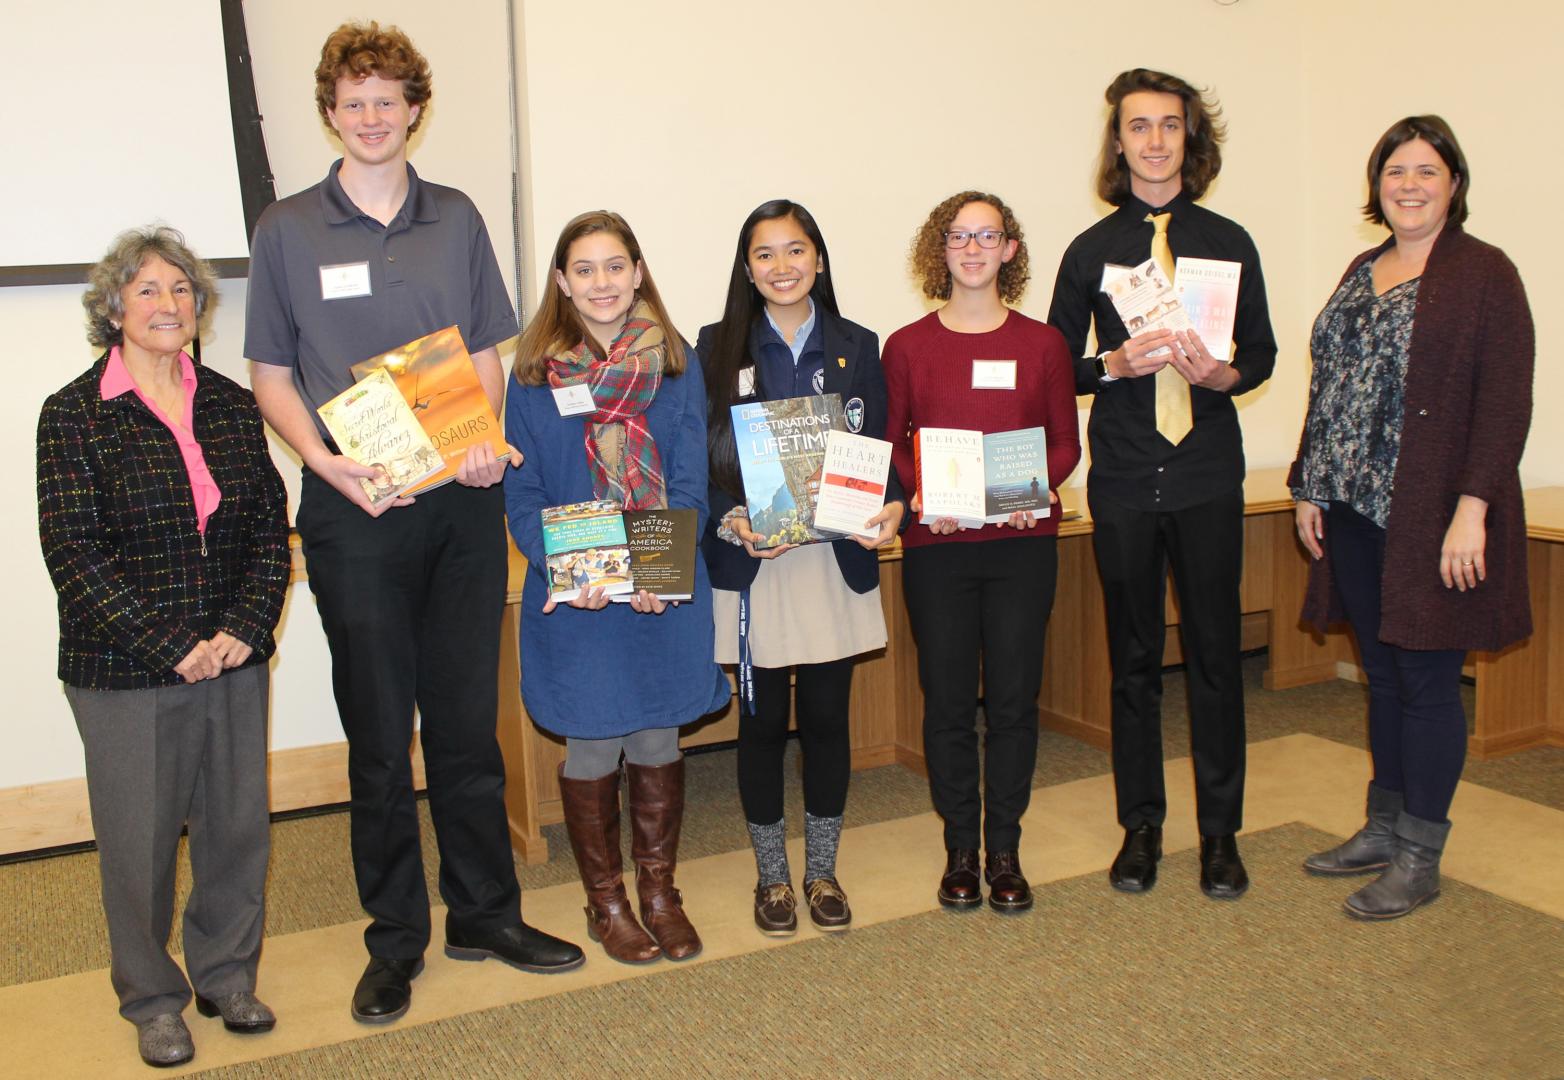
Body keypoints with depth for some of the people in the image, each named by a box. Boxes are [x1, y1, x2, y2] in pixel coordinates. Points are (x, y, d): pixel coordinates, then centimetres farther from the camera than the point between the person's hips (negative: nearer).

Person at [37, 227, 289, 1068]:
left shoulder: (231, 406, 6)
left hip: (233, 660, 4)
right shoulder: (74, 415, -5)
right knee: (140, 839, 8)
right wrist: (171, 646, -15)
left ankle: (227, 975, 33)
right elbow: (74, 552, -11)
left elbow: (272, 528, 5)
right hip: (125, 675, -3)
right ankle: (152, 1000, 28)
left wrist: (245, 628, -8)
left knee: (238, 826, 12)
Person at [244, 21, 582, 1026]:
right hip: (355, 508, -2)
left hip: (462, 500, 2)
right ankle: (395, 938, 20)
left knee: (469, 720, 9)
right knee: (379, 734, 5)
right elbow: (270, 375, 5)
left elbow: (487, 353, 12)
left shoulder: (457, 219, 10)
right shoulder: (287, 230, 4)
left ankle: (485, 913, 24)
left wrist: (488, 439, -7)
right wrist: (330, 463, -13)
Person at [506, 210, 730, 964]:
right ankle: (605, 901, 29)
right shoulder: (533, 373, -1)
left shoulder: (677, 363, 1)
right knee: (592, 745, 9)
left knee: (657, 739, 12)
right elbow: (523, 495, -3)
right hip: (574, 597, -1)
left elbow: (690, 483, -3)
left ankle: (659, 889, 31)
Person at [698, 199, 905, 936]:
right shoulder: (717, 348, 1)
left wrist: (892, 504, -13)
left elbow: (881, 447, 7)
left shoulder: (857, 347, 7)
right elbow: (700, 460, -1)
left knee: (827, 716, 9)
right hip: (752, 565, -1)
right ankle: (771, 874, 24)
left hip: (838, 560, 2)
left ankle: (822, 869, 26)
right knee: (764, 721, 6)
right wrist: (730, 519, -19)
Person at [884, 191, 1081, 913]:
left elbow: (1066, 443, 8)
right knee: (947, 701, 5)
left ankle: (1005, 852, 21)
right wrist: (919, 493, -13)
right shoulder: (906, 346, 3)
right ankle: (959, 850, 21)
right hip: (936, 546, 0)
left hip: (1023, 543, 1)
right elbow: (889, 446, 6)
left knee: (1013, 699, 5)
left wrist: (1036, 487, -11)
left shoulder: (1042, 343, 5)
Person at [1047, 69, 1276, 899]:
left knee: (1215, 652, 3)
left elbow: (1260, 353, 10)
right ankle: (1141, 826, 20)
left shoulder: (1229, 243, 7)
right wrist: (1114, 365, -13)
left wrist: (1220, 372, -12)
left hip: (1207, 476, 0)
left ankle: (1220, 832, 16)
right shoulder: (1090, 251, 5)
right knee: (1133, 657, 7)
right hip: (1123, 480, 0)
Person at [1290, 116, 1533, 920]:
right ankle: (1383, 828, 28)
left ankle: (1419, 858, 13)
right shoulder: (1362, 272, 15)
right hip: (1355, 508, 7)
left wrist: (1473, 507, -19)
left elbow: (1505, 400, -12)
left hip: (1431, 517, -6)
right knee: (1382, 674, 15)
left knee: (1426, 679, 1)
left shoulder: (1483, 273, -6)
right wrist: (1308, 487, 12)